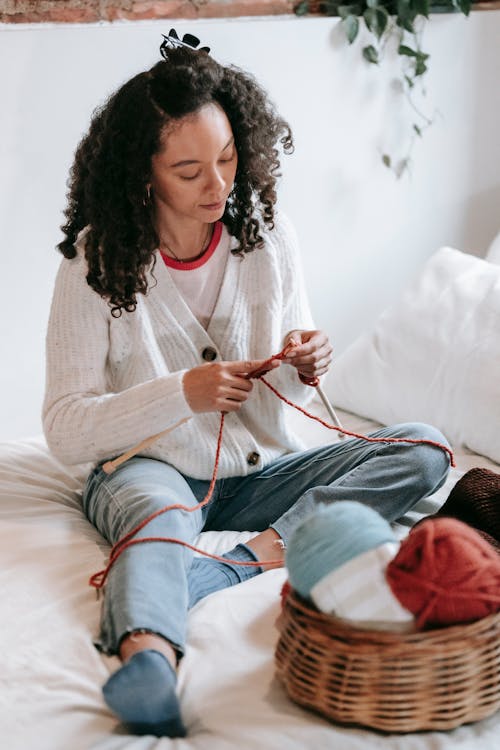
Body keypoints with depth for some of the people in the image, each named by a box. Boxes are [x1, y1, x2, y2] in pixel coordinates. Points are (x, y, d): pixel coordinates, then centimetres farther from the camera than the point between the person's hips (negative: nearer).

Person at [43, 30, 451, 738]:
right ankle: (147, 656, -69)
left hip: (258, 472, 4)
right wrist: (182, 392, -26)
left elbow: (289, 391, 10)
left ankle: (261, 550, -34)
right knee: (161, 514, -40)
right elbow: (64, 428, -12)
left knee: (424, 447, -16)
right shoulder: (97, 260, -10)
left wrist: (302, 370, -15)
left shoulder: (268, 234, 0)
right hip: (151, 467, -4)